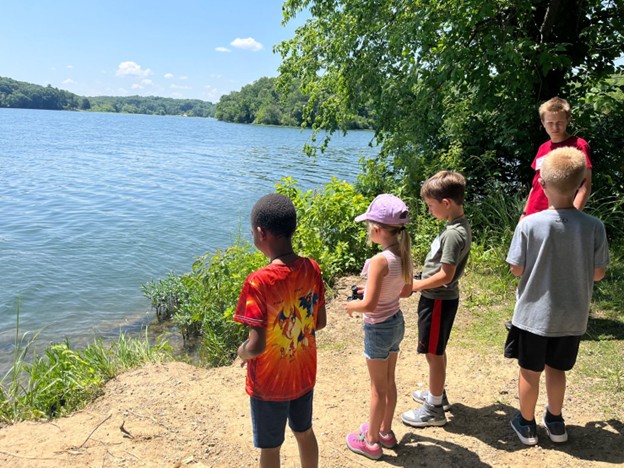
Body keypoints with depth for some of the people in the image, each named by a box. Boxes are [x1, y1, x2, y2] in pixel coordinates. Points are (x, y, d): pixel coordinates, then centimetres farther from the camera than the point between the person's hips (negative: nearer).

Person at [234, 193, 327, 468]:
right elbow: (320, 322, 0)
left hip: (270, 382, -5)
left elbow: (257, 346, -29)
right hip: (304, 374, 5)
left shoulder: (259, 282, -29)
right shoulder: (312, 269, -12)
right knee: (304, 432, 28)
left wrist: (242, 351, -7)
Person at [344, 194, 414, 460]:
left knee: (378, 388, 9)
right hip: (397, 323, 8)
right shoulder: (404, 256, -4)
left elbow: (369, 305, -28)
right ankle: (385, 431, 40)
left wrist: (352, 306, -9)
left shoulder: (379, 261, -28)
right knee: (389, 382, 22)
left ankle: (371, 441, 27)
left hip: (378, 329, -8)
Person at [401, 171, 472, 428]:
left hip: (438, 300, -10)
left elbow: (445, 275, -26)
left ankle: (434, 409, 20)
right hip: (442, 298, 10)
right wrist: (421, 283, 14)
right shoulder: (461, 225, 4)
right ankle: (437, 394, 42)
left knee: (434, 353, 5)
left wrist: (413, 286, -18)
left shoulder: (453, 233, -25)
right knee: (437, 351, 24)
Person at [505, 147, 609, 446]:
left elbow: (517, 270, -11)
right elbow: (598, 274, -3)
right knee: (556, 368, 21)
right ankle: (555, 422, 38)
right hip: (571, 317, 3)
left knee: (530, 371, 15)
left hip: (533, 314, -2)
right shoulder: (594, 227, -12)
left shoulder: (529, 224, -19)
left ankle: (526, 423, 31)